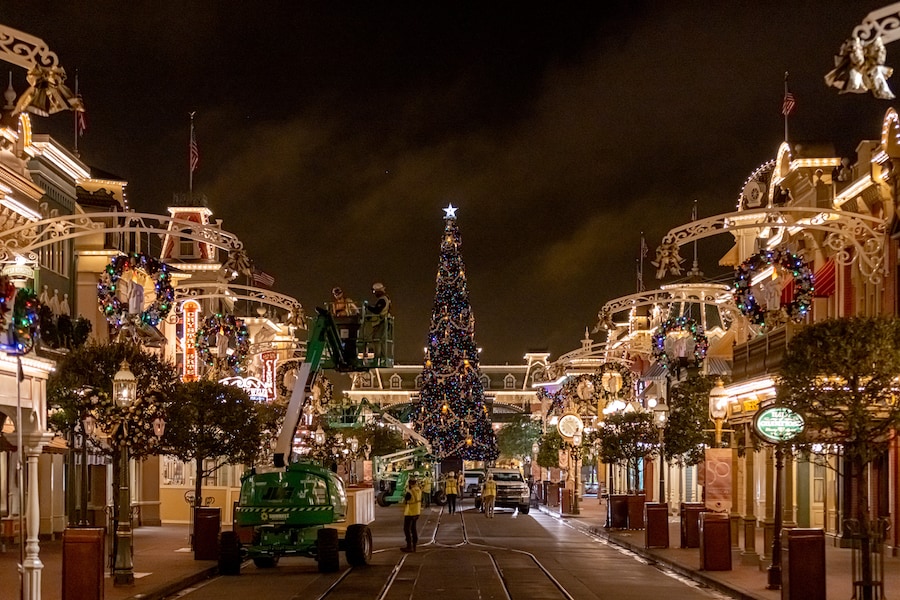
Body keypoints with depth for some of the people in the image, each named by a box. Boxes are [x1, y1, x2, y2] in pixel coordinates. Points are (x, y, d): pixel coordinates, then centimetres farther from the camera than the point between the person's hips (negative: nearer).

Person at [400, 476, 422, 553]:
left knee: (406, 529, 2)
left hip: (410, 513, -7)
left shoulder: (410, 492, -24)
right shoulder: (419, 490, -2)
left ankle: (409, 546, 1)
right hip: (417, 512, 7)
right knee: (414, 528, 16)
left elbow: (404, 502, -15)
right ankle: (414, 546, 20)